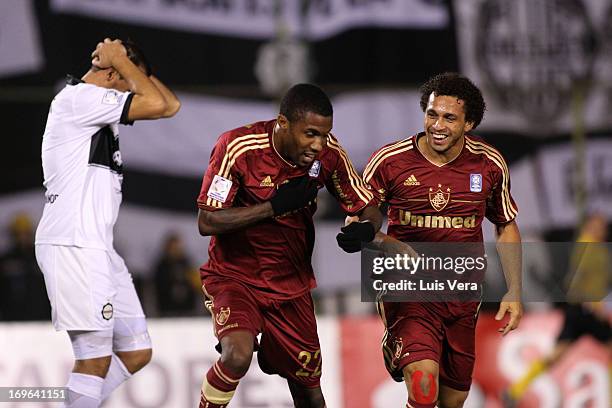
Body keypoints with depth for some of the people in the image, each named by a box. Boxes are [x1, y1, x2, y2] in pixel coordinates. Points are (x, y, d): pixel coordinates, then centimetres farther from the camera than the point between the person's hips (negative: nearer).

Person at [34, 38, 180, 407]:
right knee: (96, 359, -11)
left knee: (136, 353, 10)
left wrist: (129, 63, 16)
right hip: (72, 248, -10)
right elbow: (157, 104, -15)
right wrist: (122, 59, -3)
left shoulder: (99, 108, 21)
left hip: (96, 248, 10)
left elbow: (170, 106, 20)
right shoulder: (79, 97, -9)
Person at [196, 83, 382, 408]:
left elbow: (368, 210, -3)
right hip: (234, 275, -4)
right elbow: (207, 222, -21)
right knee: (238, 354, -31)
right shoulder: (238, 147, -23)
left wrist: (365, 230, -27)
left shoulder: (329, 153, -11)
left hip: (291, 284, 4)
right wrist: (275, 206, -28)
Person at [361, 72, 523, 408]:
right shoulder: (390, 160, -10)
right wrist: (387, 243, -19)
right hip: (408, 288, -4)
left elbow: (506, 228, 12)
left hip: (463, 294, 4)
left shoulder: (490, 165, -2)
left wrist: (514, 293, 4)